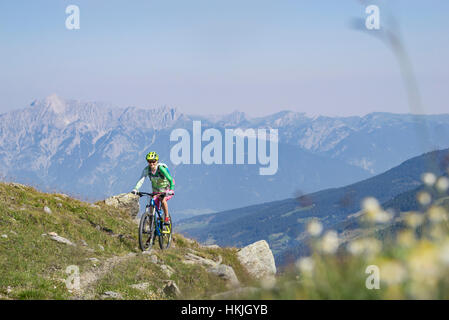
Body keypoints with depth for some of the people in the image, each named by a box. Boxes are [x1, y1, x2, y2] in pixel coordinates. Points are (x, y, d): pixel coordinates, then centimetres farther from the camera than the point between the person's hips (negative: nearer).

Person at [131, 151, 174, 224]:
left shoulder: (161, 168, -28)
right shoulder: (147, 169, -17)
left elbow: (170, 179, -34)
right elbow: (141, 180, -25)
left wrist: (171, 190, -49)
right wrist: (135, 189, -41)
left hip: (166, 189, -4)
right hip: (156, 190, 4)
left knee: (163, 200, -30)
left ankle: (167, 218, -10)